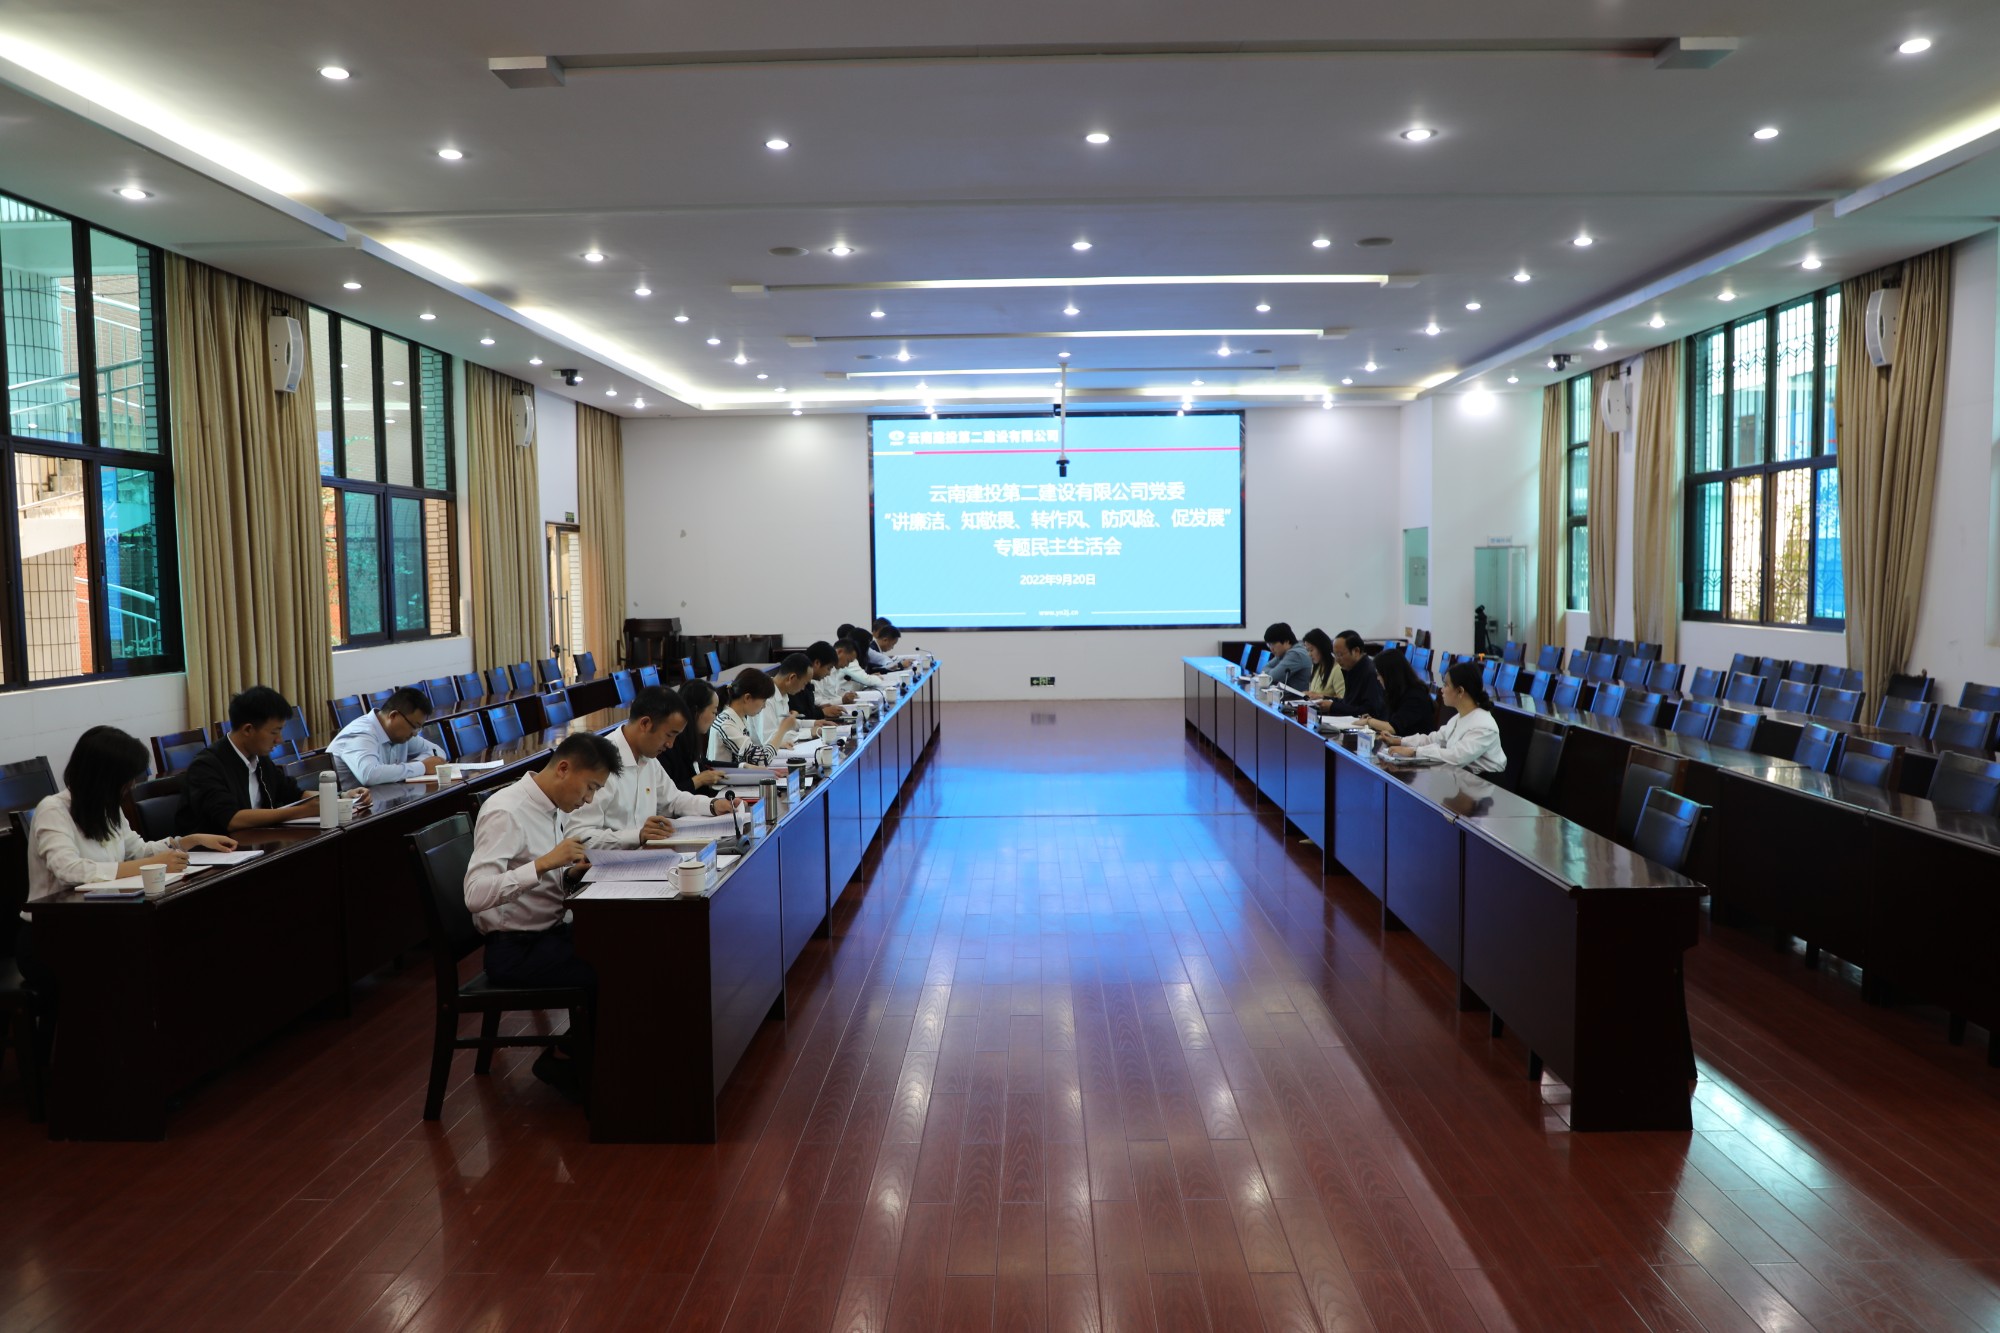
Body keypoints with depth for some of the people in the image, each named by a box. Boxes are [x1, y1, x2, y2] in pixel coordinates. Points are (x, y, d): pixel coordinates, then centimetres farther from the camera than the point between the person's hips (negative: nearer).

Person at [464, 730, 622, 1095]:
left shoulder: (554, 808, 6)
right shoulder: (507, 812, -19)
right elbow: (476, 895, -28)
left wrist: (570, 873, -3)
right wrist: (546, 862, -33)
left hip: (550, 931, 9)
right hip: (515, 949, -9)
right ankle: (565, 1060, 3)